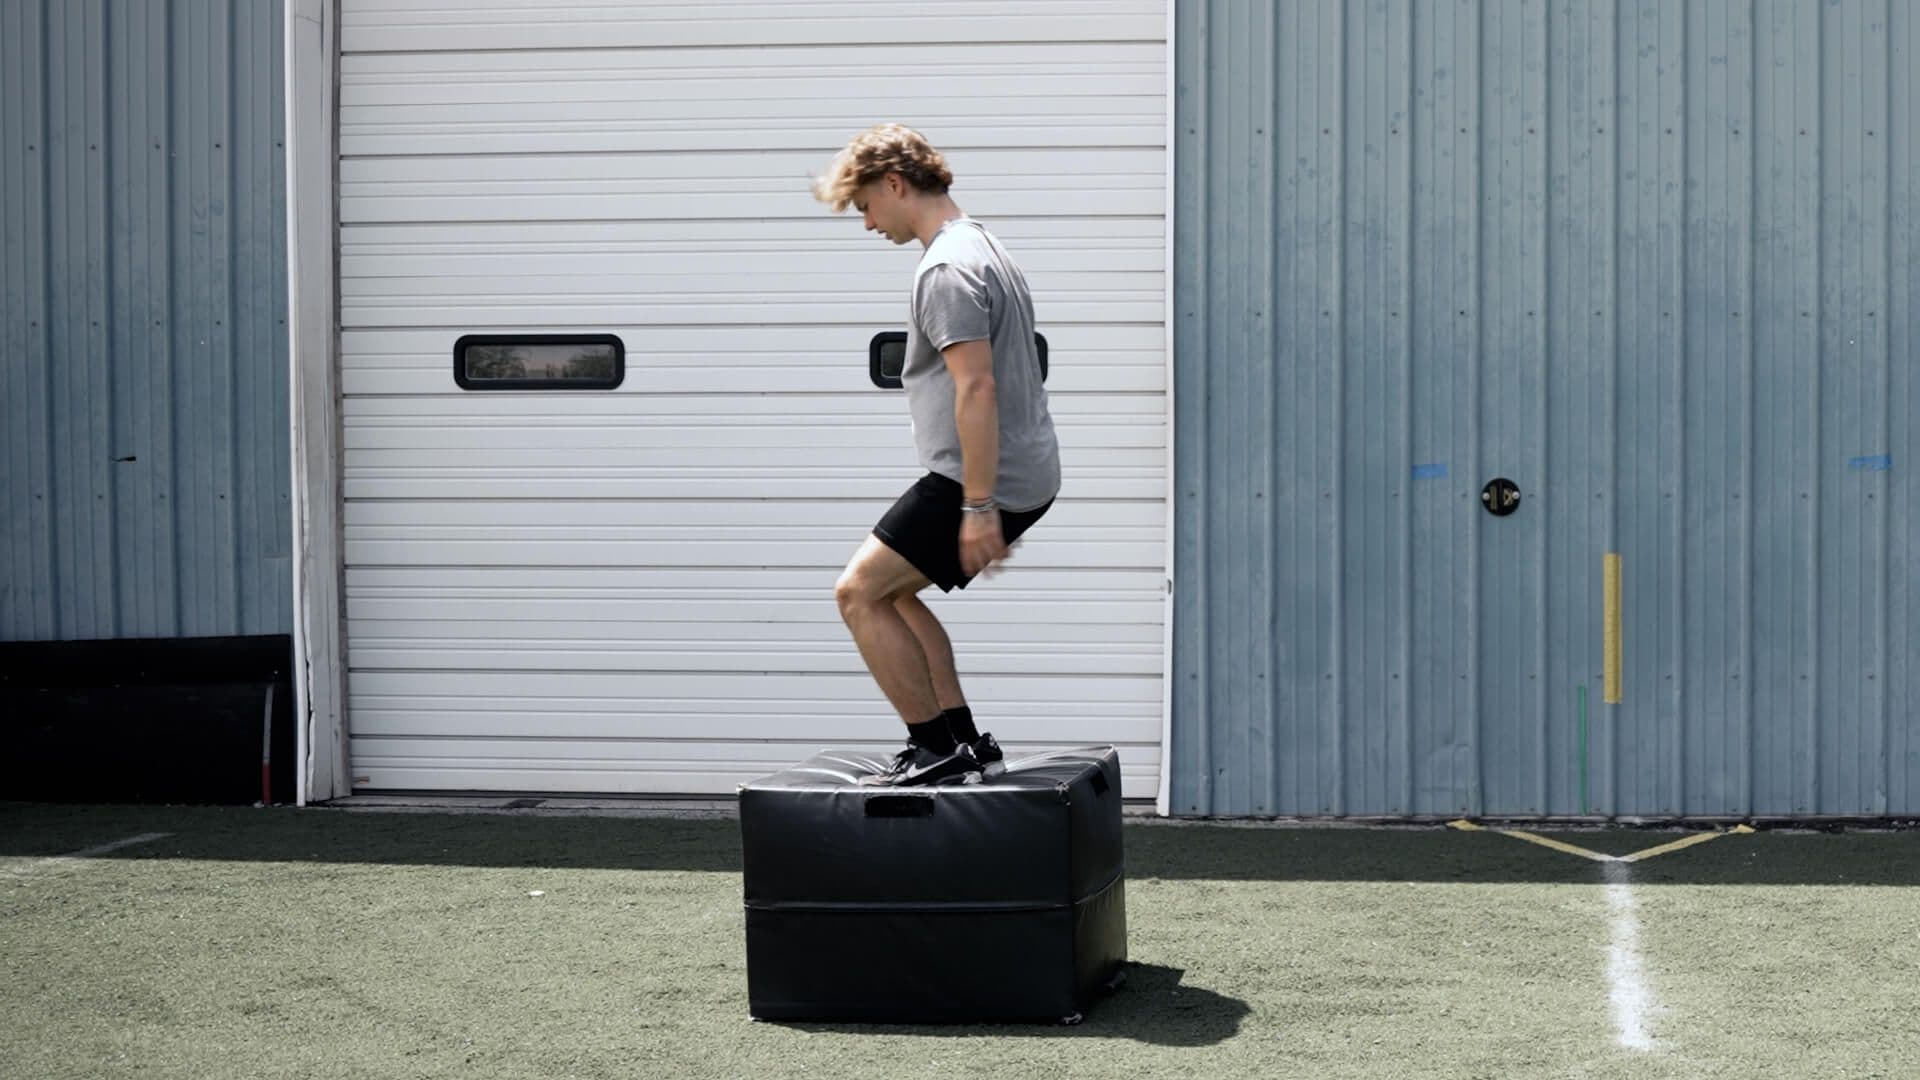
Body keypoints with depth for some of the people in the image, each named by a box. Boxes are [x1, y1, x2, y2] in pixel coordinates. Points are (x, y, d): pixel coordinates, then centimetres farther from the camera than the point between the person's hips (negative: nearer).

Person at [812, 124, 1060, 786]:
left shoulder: (946, 270, -16)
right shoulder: (984, 249, 18)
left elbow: (976, 389, -25)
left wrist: (977, 508, -26)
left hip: (982, 480, -10)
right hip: (1026, 476, 10)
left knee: (859, 594, -3)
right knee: (891, 592, 20)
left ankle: (937, 752, -2)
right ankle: (964, 742, 18)